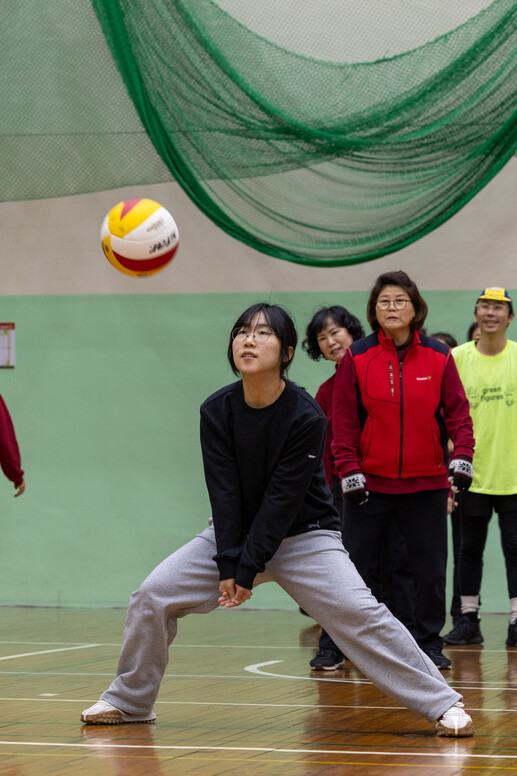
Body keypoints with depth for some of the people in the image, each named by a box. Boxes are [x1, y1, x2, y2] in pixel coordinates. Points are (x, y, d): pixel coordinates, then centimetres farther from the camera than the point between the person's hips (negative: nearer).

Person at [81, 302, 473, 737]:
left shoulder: (306, 417, -20)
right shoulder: (216, 411, -10)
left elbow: (284, 498, -21)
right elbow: (224, 491, -12)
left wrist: (248, 570, -23)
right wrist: (227, 566, -19)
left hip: (303, 535, -4)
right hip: (235, 532, 4)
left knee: (361, 614, -22)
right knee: (153, 597, -7)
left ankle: (444, 704, -16)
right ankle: (129, 701, 12)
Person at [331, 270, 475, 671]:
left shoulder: (438, 357, 2)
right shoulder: (357, 357, -1)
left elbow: (457, 412, 4)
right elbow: (344, 420, -1)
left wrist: (462, 456, -10)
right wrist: (349, 471, -7)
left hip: (427, 483, 1)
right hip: (369, 483, -1)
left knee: (431, 569, 4)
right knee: (354, 567, 0)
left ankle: (429, 642, 18)